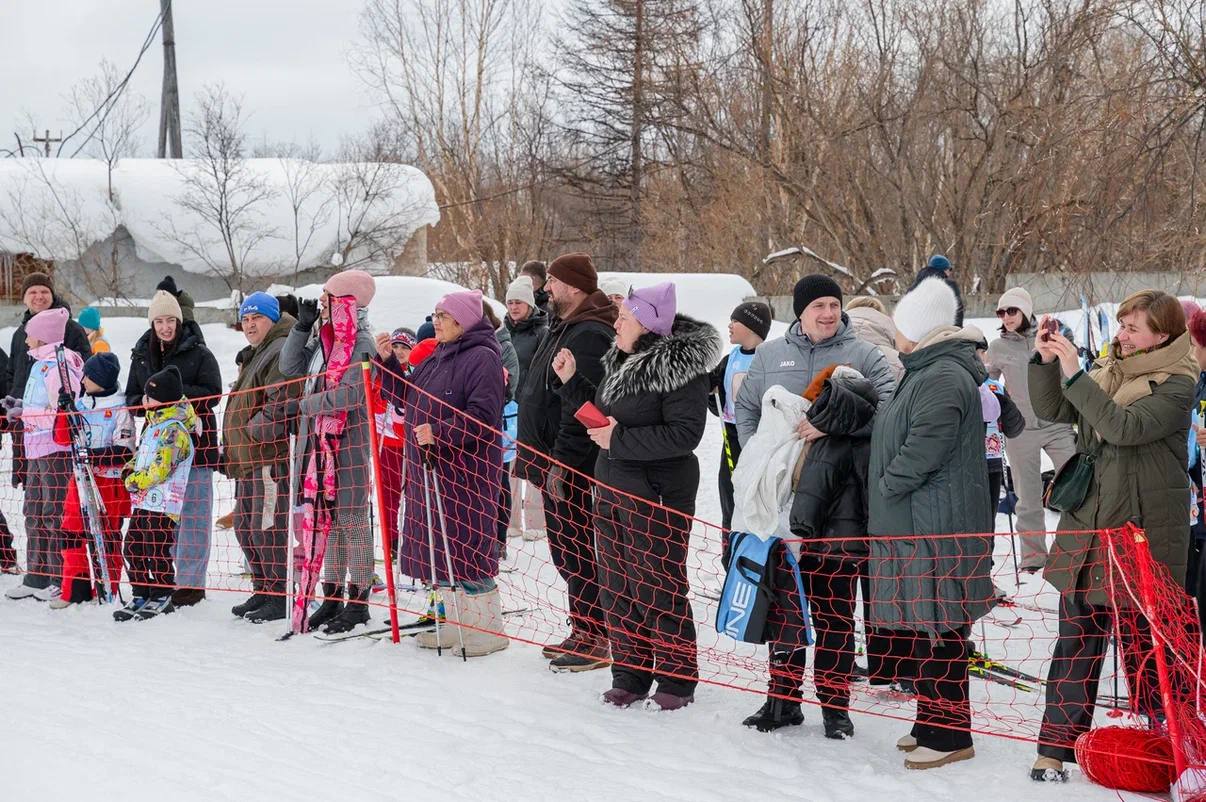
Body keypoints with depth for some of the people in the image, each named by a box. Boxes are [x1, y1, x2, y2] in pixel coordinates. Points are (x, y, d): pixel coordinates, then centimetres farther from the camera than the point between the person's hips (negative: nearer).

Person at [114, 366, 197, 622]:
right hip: (143, 501, 10)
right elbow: (141, 454, 29)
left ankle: (162, 597, 6)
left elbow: (162, 467, -20)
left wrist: (136, 481, -11)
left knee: (157, 550, -5)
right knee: (133, 547, 11)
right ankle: (141, 596, 19)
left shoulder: (174, 430, -14)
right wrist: (130, 470, 9)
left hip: (163, 503, -10)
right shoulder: (154, 425, 18)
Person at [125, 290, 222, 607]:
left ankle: (191, 581, -4)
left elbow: (212, 394, -9)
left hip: (195, 441, -5)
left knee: (193, 510, -6)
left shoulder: (199, 353, -2)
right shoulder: (141, 356, 13)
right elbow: (131, 398, 15)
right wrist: (146, 401, -8)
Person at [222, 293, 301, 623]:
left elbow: (281, 405, -24)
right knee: (246, 527, 15)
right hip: (249, 459, 11)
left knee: (267, 528, -11)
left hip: (272, 457, -11)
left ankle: (282, 596, -5)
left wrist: (254, 431, -14)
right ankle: (263, 591, 25)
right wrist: (233, 447, 25)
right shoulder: (254, 356, 24)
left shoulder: (282, 352, -12)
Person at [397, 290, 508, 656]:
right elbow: (410, 399, 23)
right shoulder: (438, 357, 17)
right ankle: (457, 623, 22)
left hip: (467, 470, -9)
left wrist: (438, 432, -25)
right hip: (434, 467, 9)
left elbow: (483, 418, -21)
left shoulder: (482, 358, -12)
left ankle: (489, 629, 1)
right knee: (443, 547, 13)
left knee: (467, 544, -7)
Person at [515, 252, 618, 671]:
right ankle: (583, 632, 25)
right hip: (556, 463, 11)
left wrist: (561, 463, -26)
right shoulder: (566, 328, 17)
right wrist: (532, 455, 25)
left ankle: (594, 639, -1)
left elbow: (581, 408, -25)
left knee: (577, 551, -7)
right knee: (565, 550, 16)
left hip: (573, 468, -11)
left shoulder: (589, 335, -18)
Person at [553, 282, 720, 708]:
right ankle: (630, 673, 23)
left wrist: (621, 440, -21)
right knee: (616, 586, 12)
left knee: (657, 588, -2)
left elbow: (685, 433, -23)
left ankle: (676, 679, 10)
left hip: (656, 496, -9)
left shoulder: (680, 367, -16)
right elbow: (602, 411, 22)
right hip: (613, 489, 9)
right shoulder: (621, 360, 12)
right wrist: (571, 380, 9)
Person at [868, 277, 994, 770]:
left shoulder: (943, 378, -17)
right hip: (918, 523, 11)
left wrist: (884, 487, -11)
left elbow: (922, 451, -24)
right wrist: (886, 494, 17)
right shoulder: (928, 371, 18)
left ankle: (950, 734, 0)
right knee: (924, 626, 16)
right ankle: (932, 722, 26)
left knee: (938, 629, -5)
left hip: (936, 529, -11)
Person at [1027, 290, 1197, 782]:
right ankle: (1057, 745, 10)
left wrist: (1074, 373, -25)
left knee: (1141, 642, 4)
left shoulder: (1175, 386, -10)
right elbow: (1052, 410, 8)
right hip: (1087, 527, 6)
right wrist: (1045, 362, -7)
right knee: (1076, 639, 6)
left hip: (1142, 535, -5)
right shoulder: (1107, 372, 10)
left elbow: (1124, 426, -23)